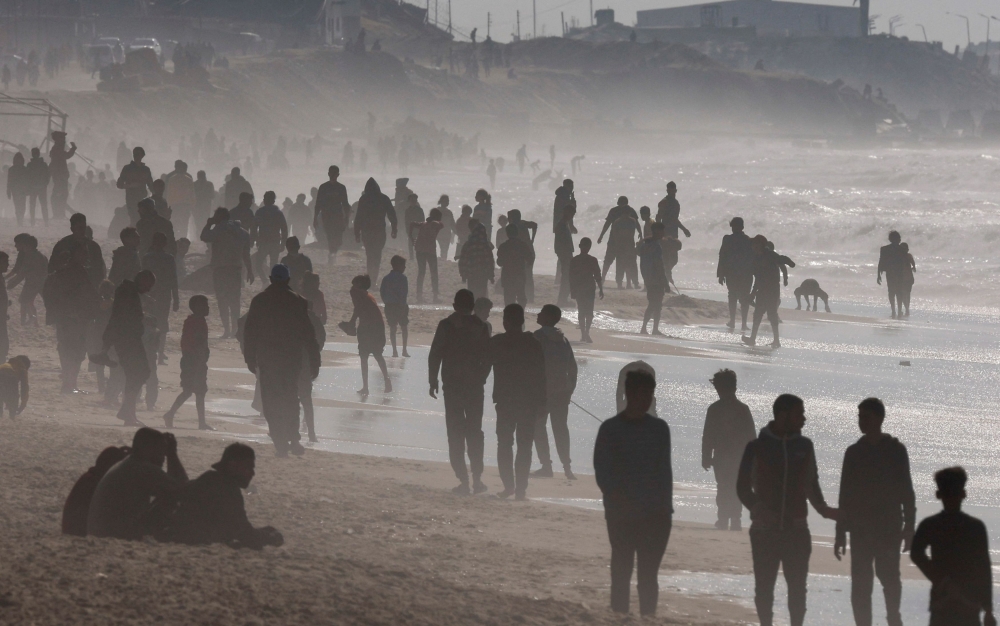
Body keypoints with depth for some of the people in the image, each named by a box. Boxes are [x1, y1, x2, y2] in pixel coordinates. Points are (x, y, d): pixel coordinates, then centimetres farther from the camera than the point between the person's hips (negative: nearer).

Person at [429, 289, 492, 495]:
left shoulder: (446, 325, -6)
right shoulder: (481, 327, 0)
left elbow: (435, 355, -7)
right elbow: (487, 357, 2)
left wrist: (433, 381, 2)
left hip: (452, 386, -2)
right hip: (475, 386, 2)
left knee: (456, 434, 1)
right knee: (475, 432, 14)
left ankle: (463, 480, -5)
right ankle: (477, 478, 10)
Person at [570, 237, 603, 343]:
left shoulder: (574, 260, -1)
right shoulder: (593, 260, -6)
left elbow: (571, 277, 1)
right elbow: (597, 276, -4)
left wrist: (572, 291, 8)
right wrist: (601, 290, 4)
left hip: (578, 289, 2)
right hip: (590, 289, -2)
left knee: (581, 311, 10)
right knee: (589, 312, -1)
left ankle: (583, 334, 7)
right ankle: (586, 333, -17)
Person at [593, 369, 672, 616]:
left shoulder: (659, 428, 9)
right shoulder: (611, 429, 0)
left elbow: (665, 471, 12)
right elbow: (602, 473, -4)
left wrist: (666, 508, 2)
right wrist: (618, 499, -19)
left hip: (655, 515, 2)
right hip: (622, 516, -2)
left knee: (648, 576, 4)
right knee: (621, 574, 0)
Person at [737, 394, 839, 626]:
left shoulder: (804, 446, 7)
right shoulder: (757, 447, 0)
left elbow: (812, 483, 16)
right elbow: (743, 487, 3)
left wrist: (823, 509, -2)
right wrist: (758, 508, -16)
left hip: (797, 529, 2)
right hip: (765, 529, -2)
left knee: (797, 587, 1)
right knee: (764, 587, 3)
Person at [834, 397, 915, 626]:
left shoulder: (895, 450, 0)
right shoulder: (854, 452, 7)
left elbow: (906, 490, 1)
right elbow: (845, 495, 10)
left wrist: (909, 526, -5)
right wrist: (841, 533, 8)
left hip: (889, 528, -2)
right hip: (860, 528, 2)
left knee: (889, 577, -3)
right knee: (860, 583, -3)